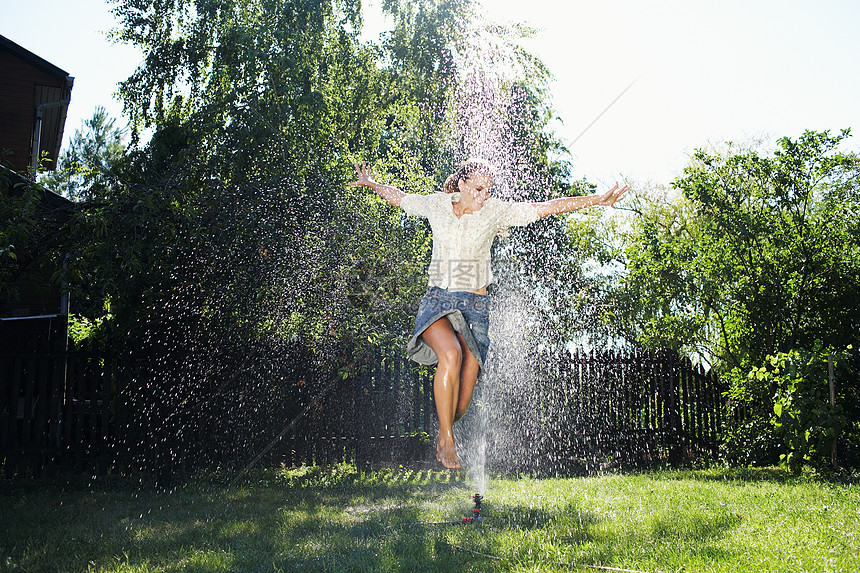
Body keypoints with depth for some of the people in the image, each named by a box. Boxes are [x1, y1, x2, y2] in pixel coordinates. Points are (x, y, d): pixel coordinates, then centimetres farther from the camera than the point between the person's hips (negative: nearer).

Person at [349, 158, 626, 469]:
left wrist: (598, 199, -9)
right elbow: (399, 197, 23)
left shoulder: (496, 211, 0)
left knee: (465, 388, -8)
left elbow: (545, 208, -5)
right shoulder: (436, 204, 4)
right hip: (437, 300, 0)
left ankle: (444, 434, 22)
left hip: (474, 306, 1)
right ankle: (446, 439, -16)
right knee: (451, 354, -30)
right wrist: (372, 184, 15)